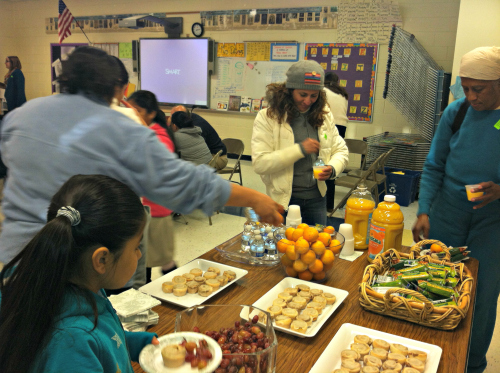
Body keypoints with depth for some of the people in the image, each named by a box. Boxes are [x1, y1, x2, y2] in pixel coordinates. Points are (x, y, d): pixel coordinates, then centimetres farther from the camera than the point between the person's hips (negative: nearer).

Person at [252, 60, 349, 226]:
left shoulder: (324, 115, 3)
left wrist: (333, 169, -11)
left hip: (316, 198, 4)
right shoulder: (267, 117, -13)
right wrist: (300, 149, -24)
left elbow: (341, 150, 11)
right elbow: (259, 163, -21)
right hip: (284, 200, -4)